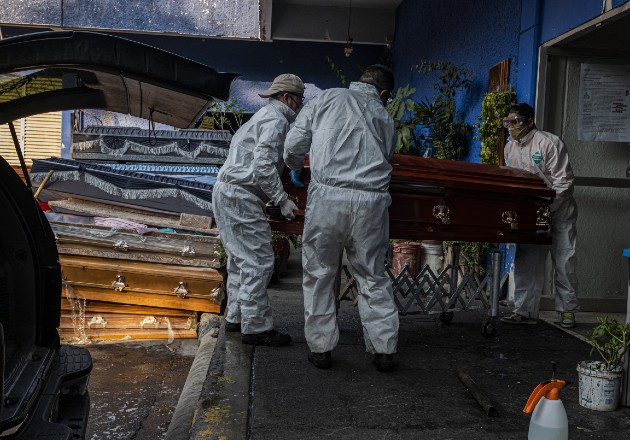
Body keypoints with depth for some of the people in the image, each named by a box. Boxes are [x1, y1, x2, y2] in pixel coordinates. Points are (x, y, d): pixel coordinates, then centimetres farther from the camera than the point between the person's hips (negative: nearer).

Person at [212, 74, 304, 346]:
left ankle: (236, 317, 26)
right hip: (241, 197, -11)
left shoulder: (262, 117, 22)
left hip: (225, 193, 11)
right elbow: (264, 166, -20)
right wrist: (282, 200, -17)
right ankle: (256, 327, -3)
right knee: (258, 261, -7)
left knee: (240, 259, 17)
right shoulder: (276, 120, -10)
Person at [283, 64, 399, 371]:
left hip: (327, 196, -2)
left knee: (319, 274, 11)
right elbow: (384, 159, 16)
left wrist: (296, 168, 28)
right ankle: (384, 350, 18)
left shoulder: (326, 99, 10)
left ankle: (320, 348, 18)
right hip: (371, 201, 2)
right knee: (373, 277, 13)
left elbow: (293, 147, 8)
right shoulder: (385, 118, 17)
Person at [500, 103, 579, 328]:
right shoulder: (510, 148, 5)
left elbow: (563, 182, -17)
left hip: (559, 211, -5)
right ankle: (525, 311, 6)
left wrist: (546, 208, -21)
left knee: (563, 263, 1)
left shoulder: (549, 142, -16)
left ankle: (567, 310, 14)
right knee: (525, 262, 1)